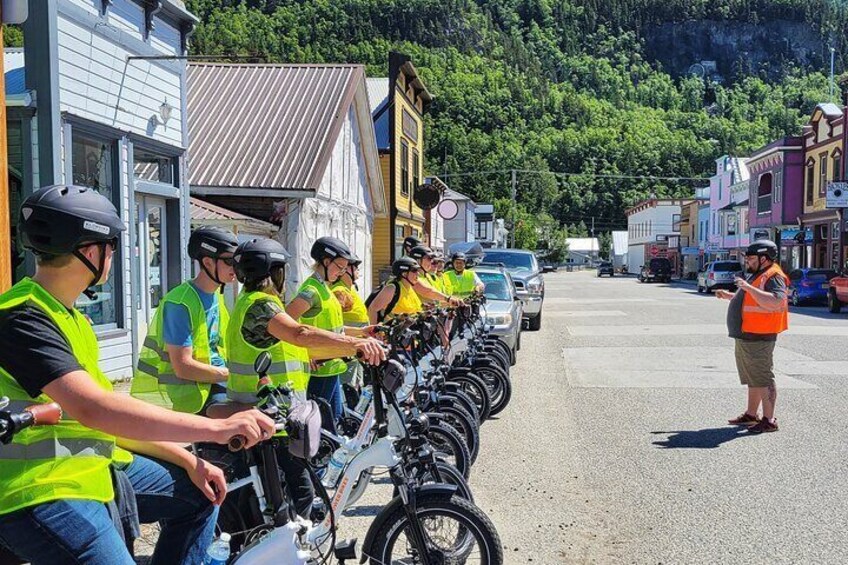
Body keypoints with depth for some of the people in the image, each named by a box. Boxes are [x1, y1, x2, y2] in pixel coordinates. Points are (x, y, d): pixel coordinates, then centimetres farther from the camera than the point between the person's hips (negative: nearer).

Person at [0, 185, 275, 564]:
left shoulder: (66, 317, 12)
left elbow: (112, 416, 12)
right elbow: (93, 409, -34)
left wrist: (190, 462, 5)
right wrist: (217, 428, -36)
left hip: (93, 465, 10)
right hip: (42, 492, -10)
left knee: (200, 495, 15)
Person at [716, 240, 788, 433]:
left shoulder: (773, 277, -14)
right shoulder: (757, 276, 19)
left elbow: (775, 302, -31)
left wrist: (748, 288, -31)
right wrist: (729, 296, 20)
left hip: (759, 339, -11)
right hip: (745, 338, 11)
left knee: (763, 379, -7)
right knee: (753, 379, 18)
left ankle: (769, 420, -2)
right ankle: (751, 415, 28)